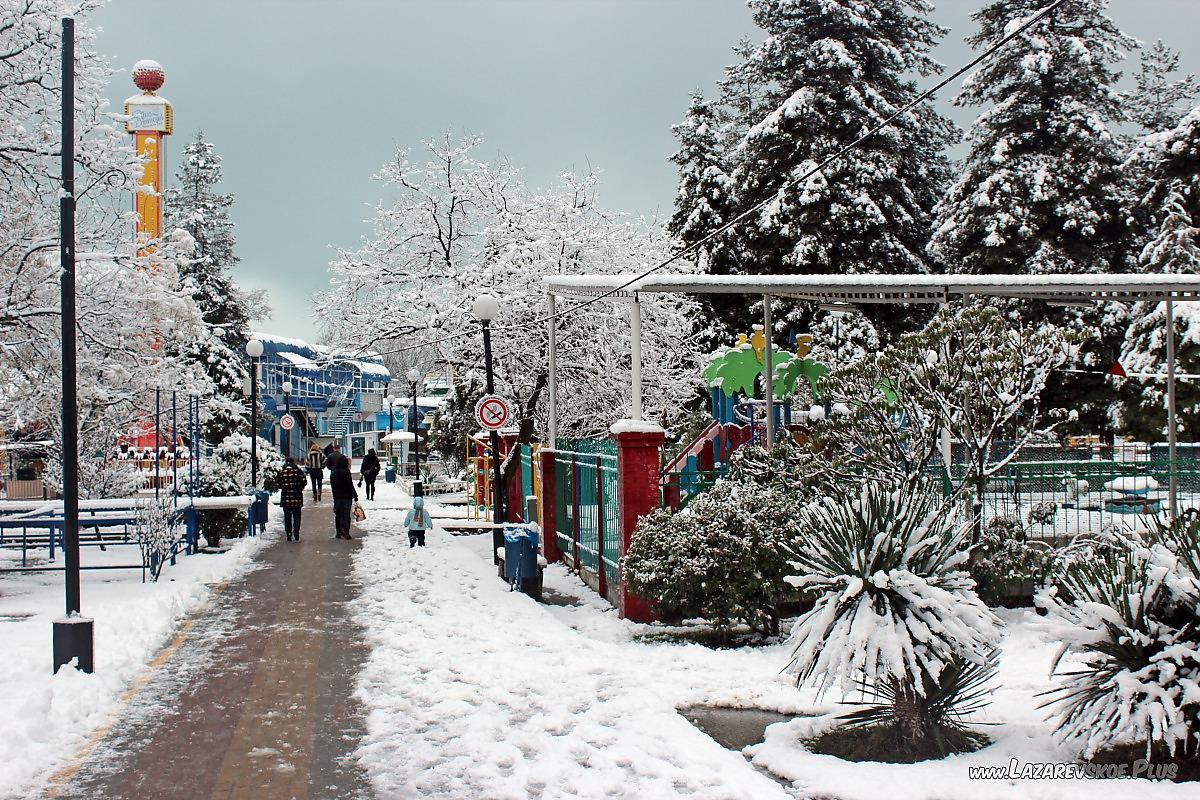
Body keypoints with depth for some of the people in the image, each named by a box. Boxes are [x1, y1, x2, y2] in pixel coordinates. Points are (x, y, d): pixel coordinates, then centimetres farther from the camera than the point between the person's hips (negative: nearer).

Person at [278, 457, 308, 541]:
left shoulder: (281, 472, -1)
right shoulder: (298, 471, -5)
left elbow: (277, 483, -1)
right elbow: (304, 482, -7)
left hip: (285, 497, 1)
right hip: (296, 497, -1)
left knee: (287, 516, 10)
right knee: (296, 515, 7)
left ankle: (288, 534, 7)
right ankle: (296, 533, -4)